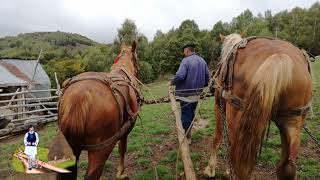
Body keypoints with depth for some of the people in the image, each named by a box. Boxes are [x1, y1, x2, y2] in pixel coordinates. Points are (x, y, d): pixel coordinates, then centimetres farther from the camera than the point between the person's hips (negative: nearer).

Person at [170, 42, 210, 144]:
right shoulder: (202, 61, 7)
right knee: (191, 114, 20)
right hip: (196, 93, 7)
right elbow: (207, 77, 9)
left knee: (186, 115, 4)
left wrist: (172, 82, -10)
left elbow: (180, 76, -27)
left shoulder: (186, 60, -15)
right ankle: (188, 133, 35)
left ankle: (187, 138, 13)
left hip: (186, 94, -7)